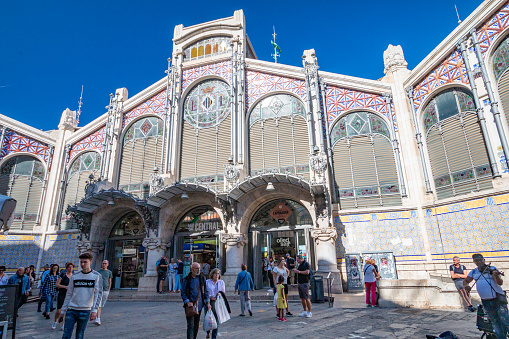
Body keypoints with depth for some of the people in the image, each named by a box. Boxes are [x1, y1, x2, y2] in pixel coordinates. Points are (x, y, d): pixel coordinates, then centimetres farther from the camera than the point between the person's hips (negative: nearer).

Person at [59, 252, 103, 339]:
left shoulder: (97, 276, -2)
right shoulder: (74, 277, 8)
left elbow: (98, 294, -5)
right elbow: (68, 295, 13)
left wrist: (94, 310, -14)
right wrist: (63, 311, 10)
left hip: (85, 311, -3)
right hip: (71, 310, 3)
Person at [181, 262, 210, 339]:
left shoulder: (202, 278, 4)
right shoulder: (186, 280, -5)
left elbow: (205, 291, 9)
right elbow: (183, 293, -3)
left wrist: (208, 302, 2)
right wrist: (187, 302, -15)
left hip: (199, 304, 3)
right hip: (190, 304, -3)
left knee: (196, 324, 12)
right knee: (190, 325, -8)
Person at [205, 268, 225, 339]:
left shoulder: (221, 282, 10)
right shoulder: (207, 282, 3)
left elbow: (223, 292, 14)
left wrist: (219, 294, -7)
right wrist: (209, 296, -13)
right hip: (209, 302, -1)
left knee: (217, 319, -1)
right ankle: (208, 332, 34)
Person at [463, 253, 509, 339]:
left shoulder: (492, 269, -6)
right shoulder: (474, 272, 6)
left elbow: (500, 283, -16)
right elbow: (465, 281, 10)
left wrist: (496, 276, -36)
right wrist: (466, 286, -13)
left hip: (498, 299, -4)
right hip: (486, 302, 4)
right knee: (495, 324, 13)